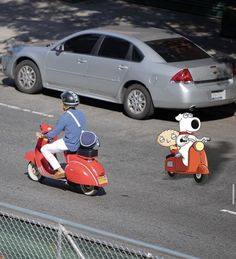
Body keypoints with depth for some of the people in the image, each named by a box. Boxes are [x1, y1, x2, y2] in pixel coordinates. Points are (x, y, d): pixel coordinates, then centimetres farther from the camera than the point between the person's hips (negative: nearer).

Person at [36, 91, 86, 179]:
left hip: (70, 144, -9)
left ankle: (59, 171, -5)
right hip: (81, 143, 9)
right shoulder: (80, 114, 7)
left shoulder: (65, 116, -17)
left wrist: (43, 136, 2)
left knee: (44, 149, 1)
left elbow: (54, 133, -14)